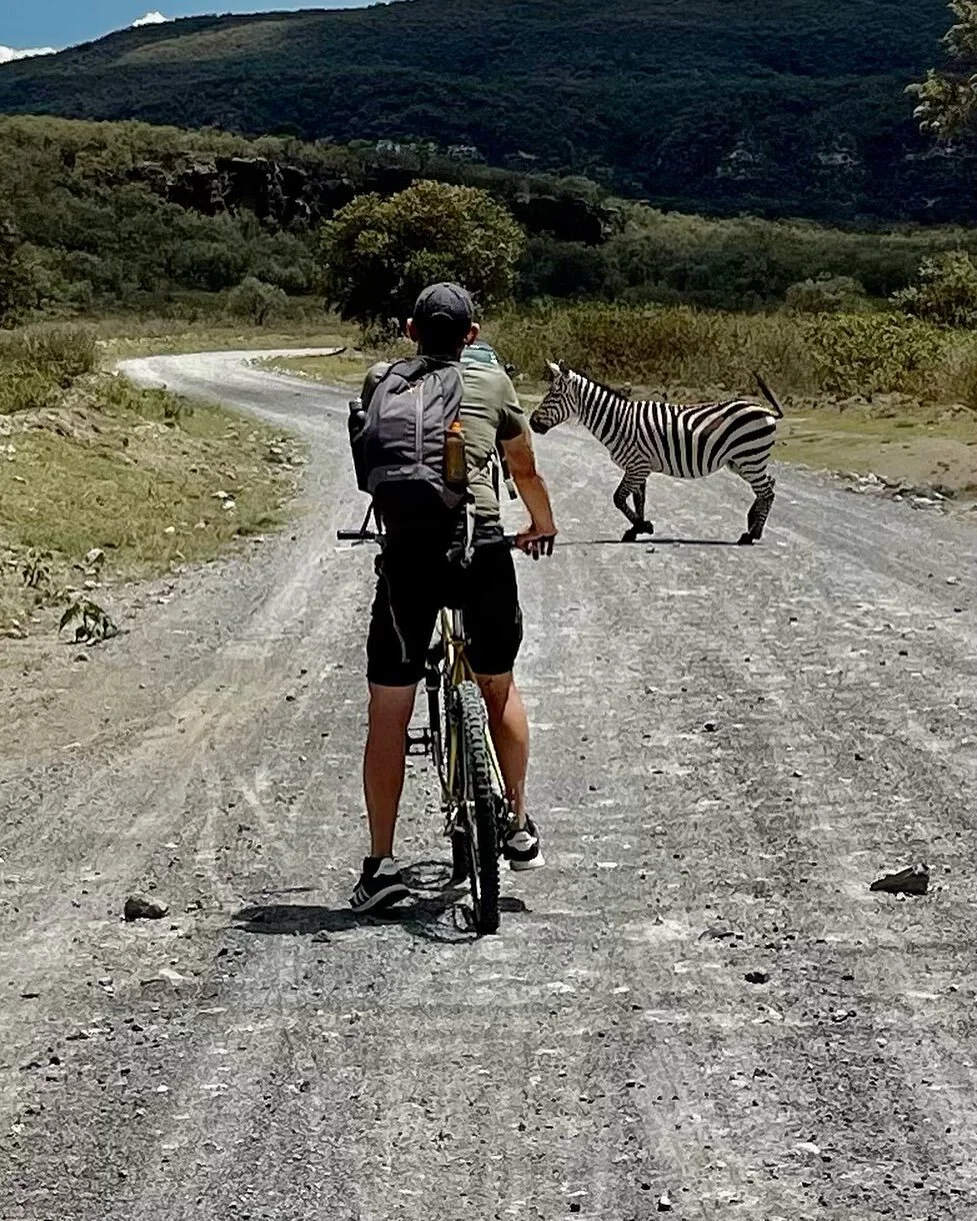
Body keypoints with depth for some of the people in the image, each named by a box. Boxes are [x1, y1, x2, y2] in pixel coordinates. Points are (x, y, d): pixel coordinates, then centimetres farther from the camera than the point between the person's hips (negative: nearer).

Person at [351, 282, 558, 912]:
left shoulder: (380, 380, 15)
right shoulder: (493, 380, 13)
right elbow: (526, 470, 24)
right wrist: (543, 526, 43)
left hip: (408, 551, -1)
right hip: (483, 548, 1)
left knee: (388, 713, 8)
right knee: (499, 687, 24)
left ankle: (382, 862, 6)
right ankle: (519, 827, 30)